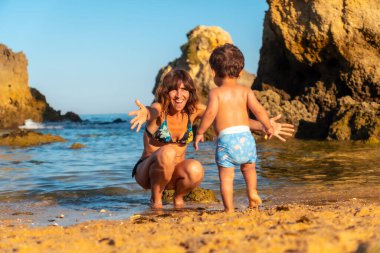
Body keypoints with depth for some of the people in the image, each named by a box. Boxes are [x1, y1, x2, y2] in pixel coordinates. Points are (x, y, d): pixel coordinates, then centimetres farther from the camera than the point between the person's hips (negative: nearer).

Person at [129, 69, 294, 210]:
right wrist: (145, 113, -72)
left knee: (195, 170, -32)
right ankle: (155, 198, -12)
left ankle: (178, 198, -1)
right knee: (167, 152, -36)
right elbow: (151, 111, -45)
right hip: (147, 171, -3)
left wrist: (263, 126, -20)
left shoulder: (193, 109, -7)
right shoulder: (159, 109, -20)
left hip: (174, 174, 3)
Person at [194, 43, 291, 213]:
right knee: (248, 167, 27)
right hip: (246, 135, 3)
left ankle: (229, 209, 0)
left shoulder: (216, 93, 1)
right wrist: (269, 127, 15)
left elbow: (211, 112, -13)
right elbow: (258, 110, 1)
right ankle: (252, 192, 8)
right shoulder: (245, 91, 9)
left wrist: (200, 132, -4)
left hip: (226, 138, -3)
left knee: (226, 175, 2)